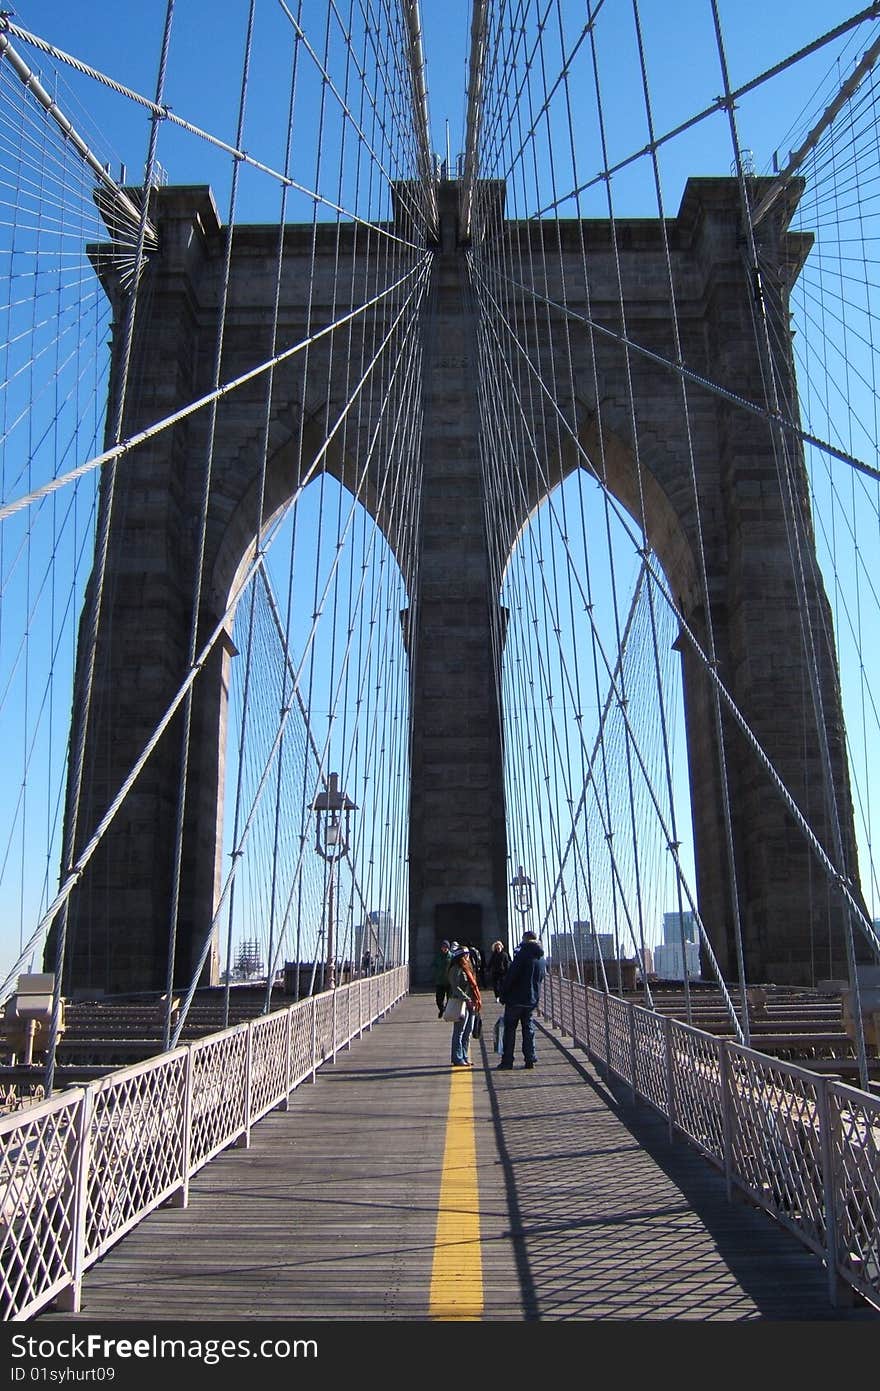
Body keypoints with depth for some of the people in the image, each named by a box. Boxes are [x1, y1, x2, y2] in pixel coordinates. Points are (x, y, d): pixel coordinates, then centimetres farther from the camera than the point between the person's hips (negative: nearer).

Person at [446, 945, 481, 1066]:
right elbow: (455, 987, -18)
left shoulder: (467, 968, 18)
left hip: (471, 1004, 9)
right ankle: (457, 1059, 2)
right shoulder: (456, 969, -10)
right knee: (459, 1032, -3)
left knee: (468, 1032, 12)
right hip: (461, 1003, -9)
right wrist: (466, 999, -24)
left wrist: (477, 1000, 13)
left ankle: (464, 1056, 20)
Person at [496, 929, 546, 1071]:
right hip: (532, 1000, 6)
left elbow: (511, 976, -16)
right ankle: (530, 1059, 10)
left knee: (510, 1028, 1)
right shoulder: (542, 959, 9)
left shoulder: (522, 954, -14)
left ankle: (507, 1061, 1)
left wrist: (503, 994, -9)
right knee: (528, 1028, 13)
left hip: (516, 998, -6)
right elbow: (541, 979, 15)